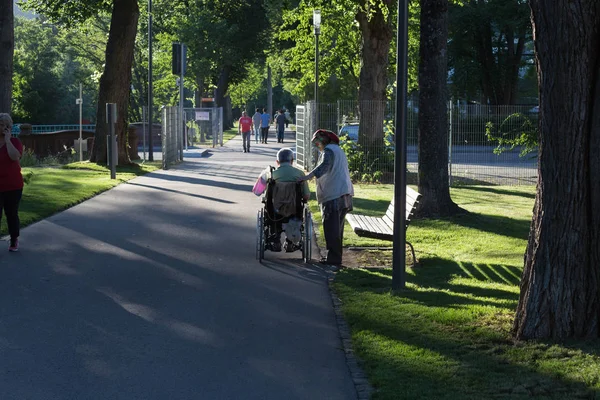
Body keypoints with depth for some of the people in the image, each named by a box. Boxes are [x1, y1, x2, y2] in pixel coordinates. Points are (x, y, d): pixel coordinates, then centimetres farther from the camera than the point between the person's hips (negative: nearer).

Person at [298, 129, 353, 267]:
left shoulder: (328, 151, -9)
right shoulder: (338, 150, 23)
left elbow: (324, 166, -28)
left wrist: (307, 176, -37)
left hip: (333, 195, -10)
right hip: (344, 193, 10)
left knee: (331, 228, -8)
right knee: (337, 228, 15)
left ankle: (334, 259, -9)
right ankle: (336, 258, 21)